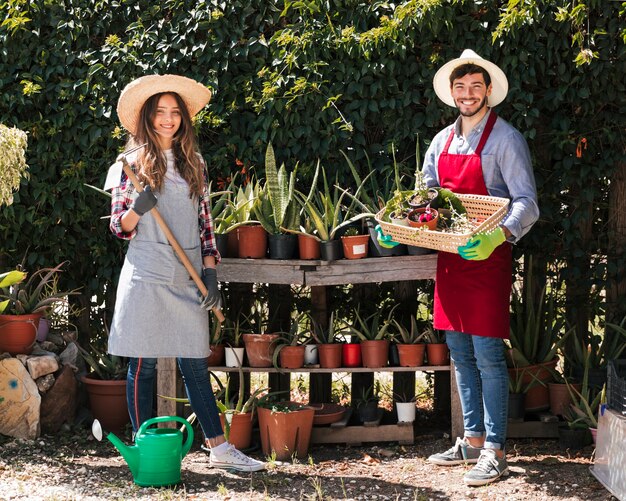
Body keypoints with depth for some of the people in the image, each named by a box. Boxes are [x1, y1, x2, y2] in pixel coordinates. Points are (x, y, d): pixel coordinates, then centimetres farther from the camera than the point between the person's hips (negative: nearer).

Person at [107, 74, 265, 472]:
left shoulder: (195, 165, 13)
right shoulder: (134, 165, 3)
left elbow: (205, 223, 14)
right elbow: (120, 227, 3)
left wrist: (210, 271, 4)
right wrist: (137, 209, -18)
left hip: (187, 279, 3)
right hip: (147, 276, -3)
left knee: (195, 363, 5)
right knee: (143, 364, 1)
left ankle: (220, 448, 7)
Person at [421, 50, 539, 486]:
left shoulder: (505, 139, -7)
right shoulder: (443, 141, 13)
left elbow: (527, 203, -14)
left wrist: (498, 235, -32)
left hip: (487, 258, -7)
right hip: (449, 257, 7)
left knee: (487, 355, -6)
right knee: (460, 353, 12)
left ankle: (495, 452, 1)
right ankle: (473, 440, 24)